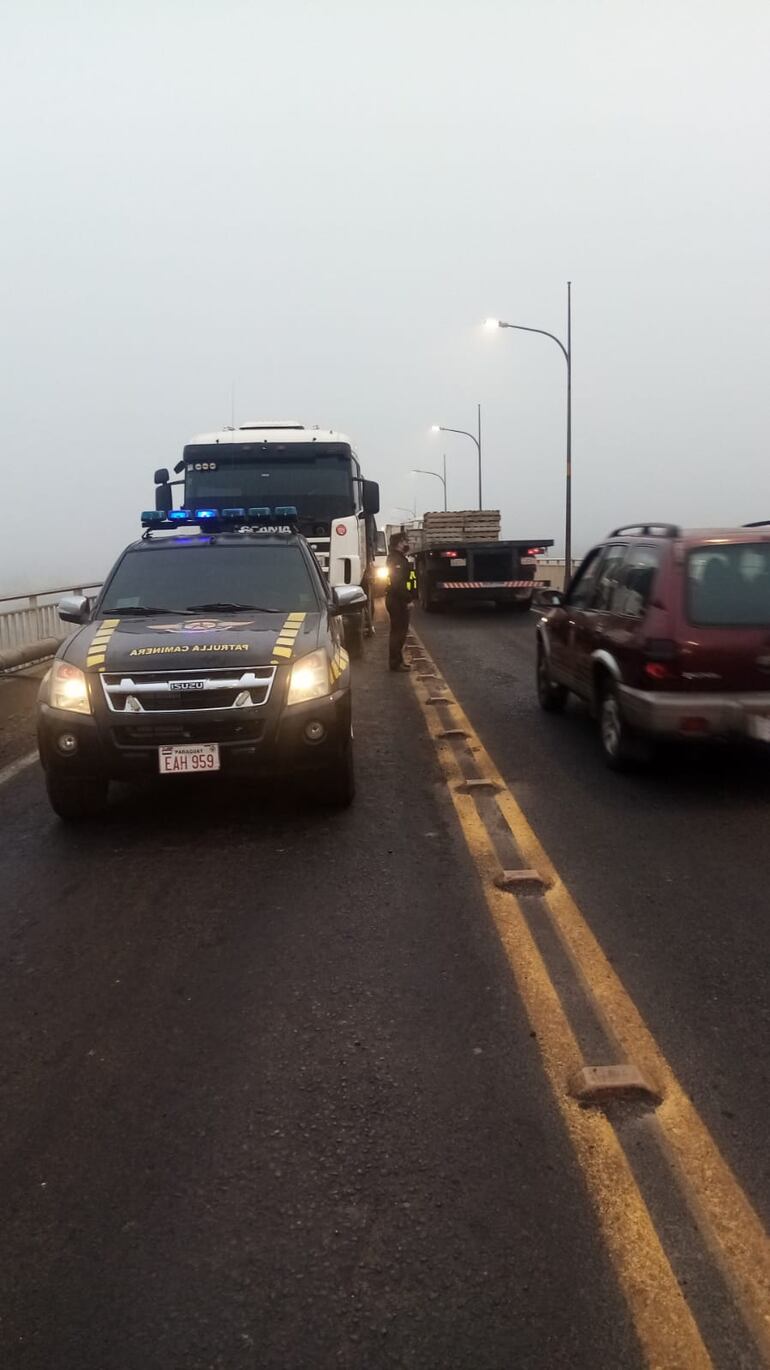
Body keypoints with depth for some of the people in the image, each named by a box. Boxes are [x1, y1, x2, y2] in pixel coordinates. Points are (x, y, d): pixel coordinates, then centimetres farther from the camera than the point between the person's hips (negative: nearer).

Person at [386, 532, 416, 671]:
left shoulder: (399, 558, 18)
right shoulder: (396, 559, -16)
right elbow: (398, 583, -24)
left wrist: (408, 597, 15)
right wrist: (407, 598, -22)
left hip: (399, 600, 11)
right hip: (398, 601, -11)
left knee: (400, 630, 16)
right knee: (398, 631, -7)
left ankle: (398, 659, 24)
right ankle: (395, 663, -3)